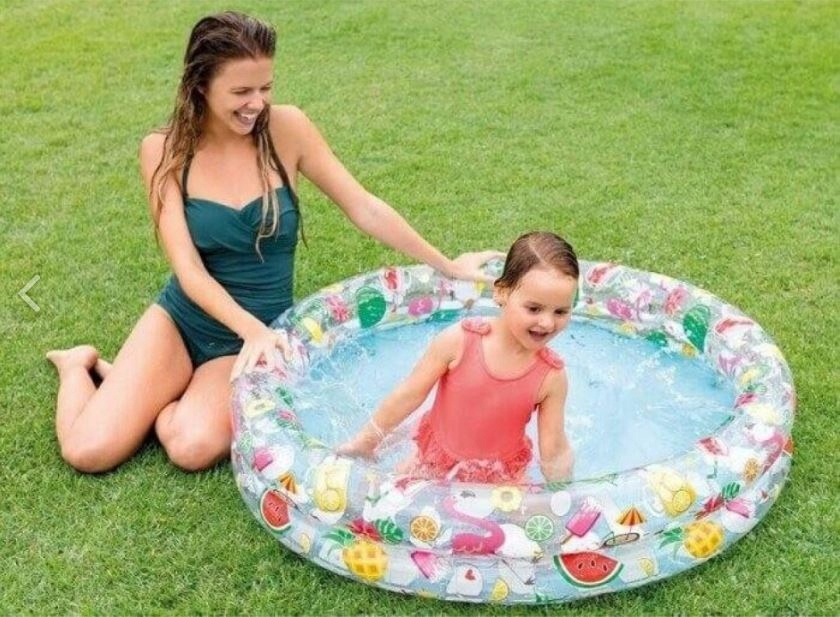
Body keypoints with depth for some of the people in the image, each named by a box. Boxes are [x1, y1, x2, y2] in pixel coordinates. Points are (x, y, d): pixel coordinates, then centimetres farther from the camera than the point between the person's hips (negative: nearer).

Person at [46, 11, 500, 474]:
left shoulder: (286, 129, -9)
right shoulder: (164, 151, -10)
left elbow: (363, 209, -2)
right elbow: (188, 268, -16)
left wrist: (446, 267, 1)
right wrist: (252, 328, -32)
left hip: (256, 330, 0)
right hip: (182, 320, 0)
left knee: (194, 449, -27)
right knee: (88, 450, -16)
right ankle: (81, 366, 19)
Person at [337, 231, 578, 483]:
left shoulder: (551, 376, -20)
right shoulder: (459, 341, -24)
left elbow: (553, 450, -9)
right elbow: (409, 395, -12)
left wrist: (562, 468, -29)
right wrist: (365, 442, -4)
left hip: (499, 480, 0)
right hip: (437, 463, 0)